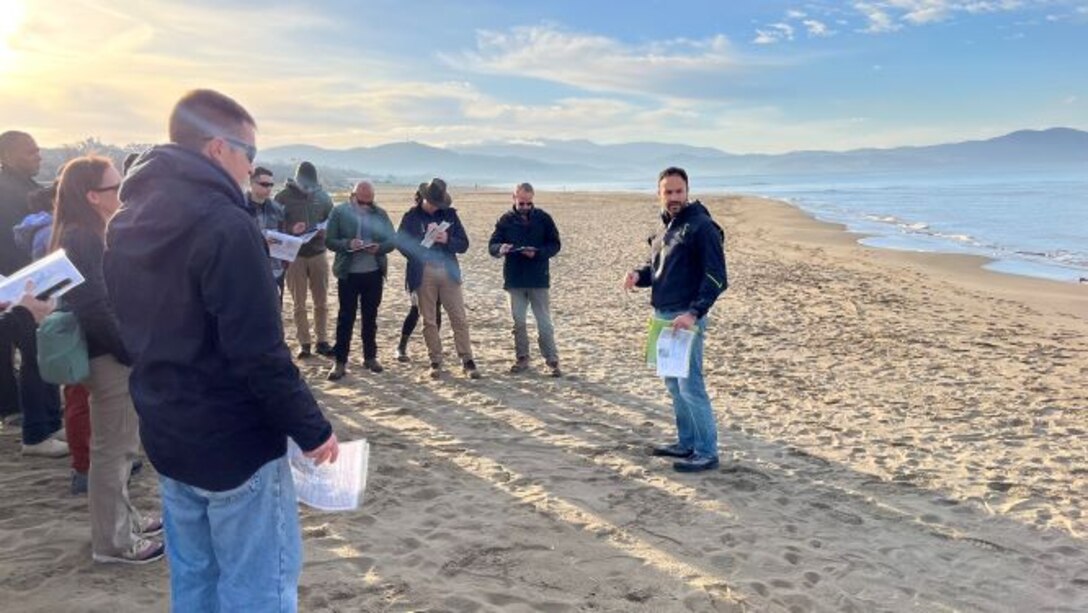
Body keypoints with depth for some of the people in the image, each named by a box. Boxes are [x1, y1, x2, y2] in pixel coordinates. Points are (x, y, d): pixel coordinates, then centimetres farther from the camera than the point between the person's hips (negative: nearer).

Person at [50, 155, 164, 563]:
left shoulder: (86, 236, 12)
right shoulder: (84, 241, -19)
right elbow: (95, 309, -24)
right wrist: (134, 355, -18)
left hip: (112, 353, 10)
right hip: (109, 357, -10)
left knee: (118, 446, 19)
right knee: (112, 450, 1)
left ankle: (123, 522, 32)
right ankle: (112, 541, 12)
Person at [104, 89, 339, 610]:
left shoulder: (126, 221, 7)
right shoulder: (224, 225, -21)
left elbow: (129, 331, 14)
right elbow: (259, 354, -24)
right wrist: (312, 429, -14)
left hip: (166, 437, 9)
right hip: (235, 444, -8)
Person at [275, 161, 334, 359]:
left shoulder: (322, 196, 5)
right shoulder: (283, 197, -6)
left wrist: (323, 230, -9)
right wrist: (290, 231, -24)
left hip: (318, 254, 3)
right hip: (294, 256, -3)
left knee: (321, 302, 8)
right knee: (299, 304, 5)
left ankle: (322, 341, 17)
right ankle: (304, 343, 13)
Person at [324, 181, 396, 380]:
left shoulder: (380, 213, 3)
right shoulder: (339, 211, -4)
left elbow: (392, 240, 3)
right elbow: (329, 241, -6)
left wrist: (379, 247, -18)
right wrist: (348, 244, -24)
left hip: (374, 273, 3)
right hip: (348, 273, -3)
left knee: (370, 317, 12)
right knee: (346, 318, 1)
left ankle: (370, 357, 24)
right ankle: (340, 361, 8)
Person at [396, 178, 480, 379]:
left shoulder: (450, 214, 6)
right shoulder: (411, 217, 2)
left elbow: (464, 244, 5)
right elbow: (401, 243, 0)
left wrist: (447, 240, -14)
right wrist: (419, 253, -16)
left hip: (448, 272, 1)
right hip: (423, 274, -1)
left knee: (459, 318, -1)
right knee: (429, 320, 5)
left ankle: (467, 360, 4)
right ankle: (435, 361, 14)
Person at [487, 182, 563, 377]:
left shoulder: (543, 218, 0)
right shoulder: (506, 220, 2)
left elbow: (555, 244, 0)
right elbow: (492, 246, 1)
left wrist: (537, 253, -18)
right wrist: (500, 249, -23)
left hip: (538, 279, -2)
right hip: (514, 279, 2)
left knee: (544, 322, 0)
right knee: (518, 321, 9)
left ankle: (552, 361, 6)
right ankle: (522, 359, 21)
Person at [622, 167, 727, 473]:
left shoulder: (702, 227, -12)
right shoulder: (667, 228, 15)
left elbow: (716, 278, -17)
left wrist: (693, 313, -26)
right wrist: (639, 275, 3)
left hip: (686, 318, -9)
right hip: (663, 316, 9)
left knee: (690, 386, -7)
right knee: (673, 384, 15)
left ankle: (707, 452, 3)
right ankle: (686, 443, 27)